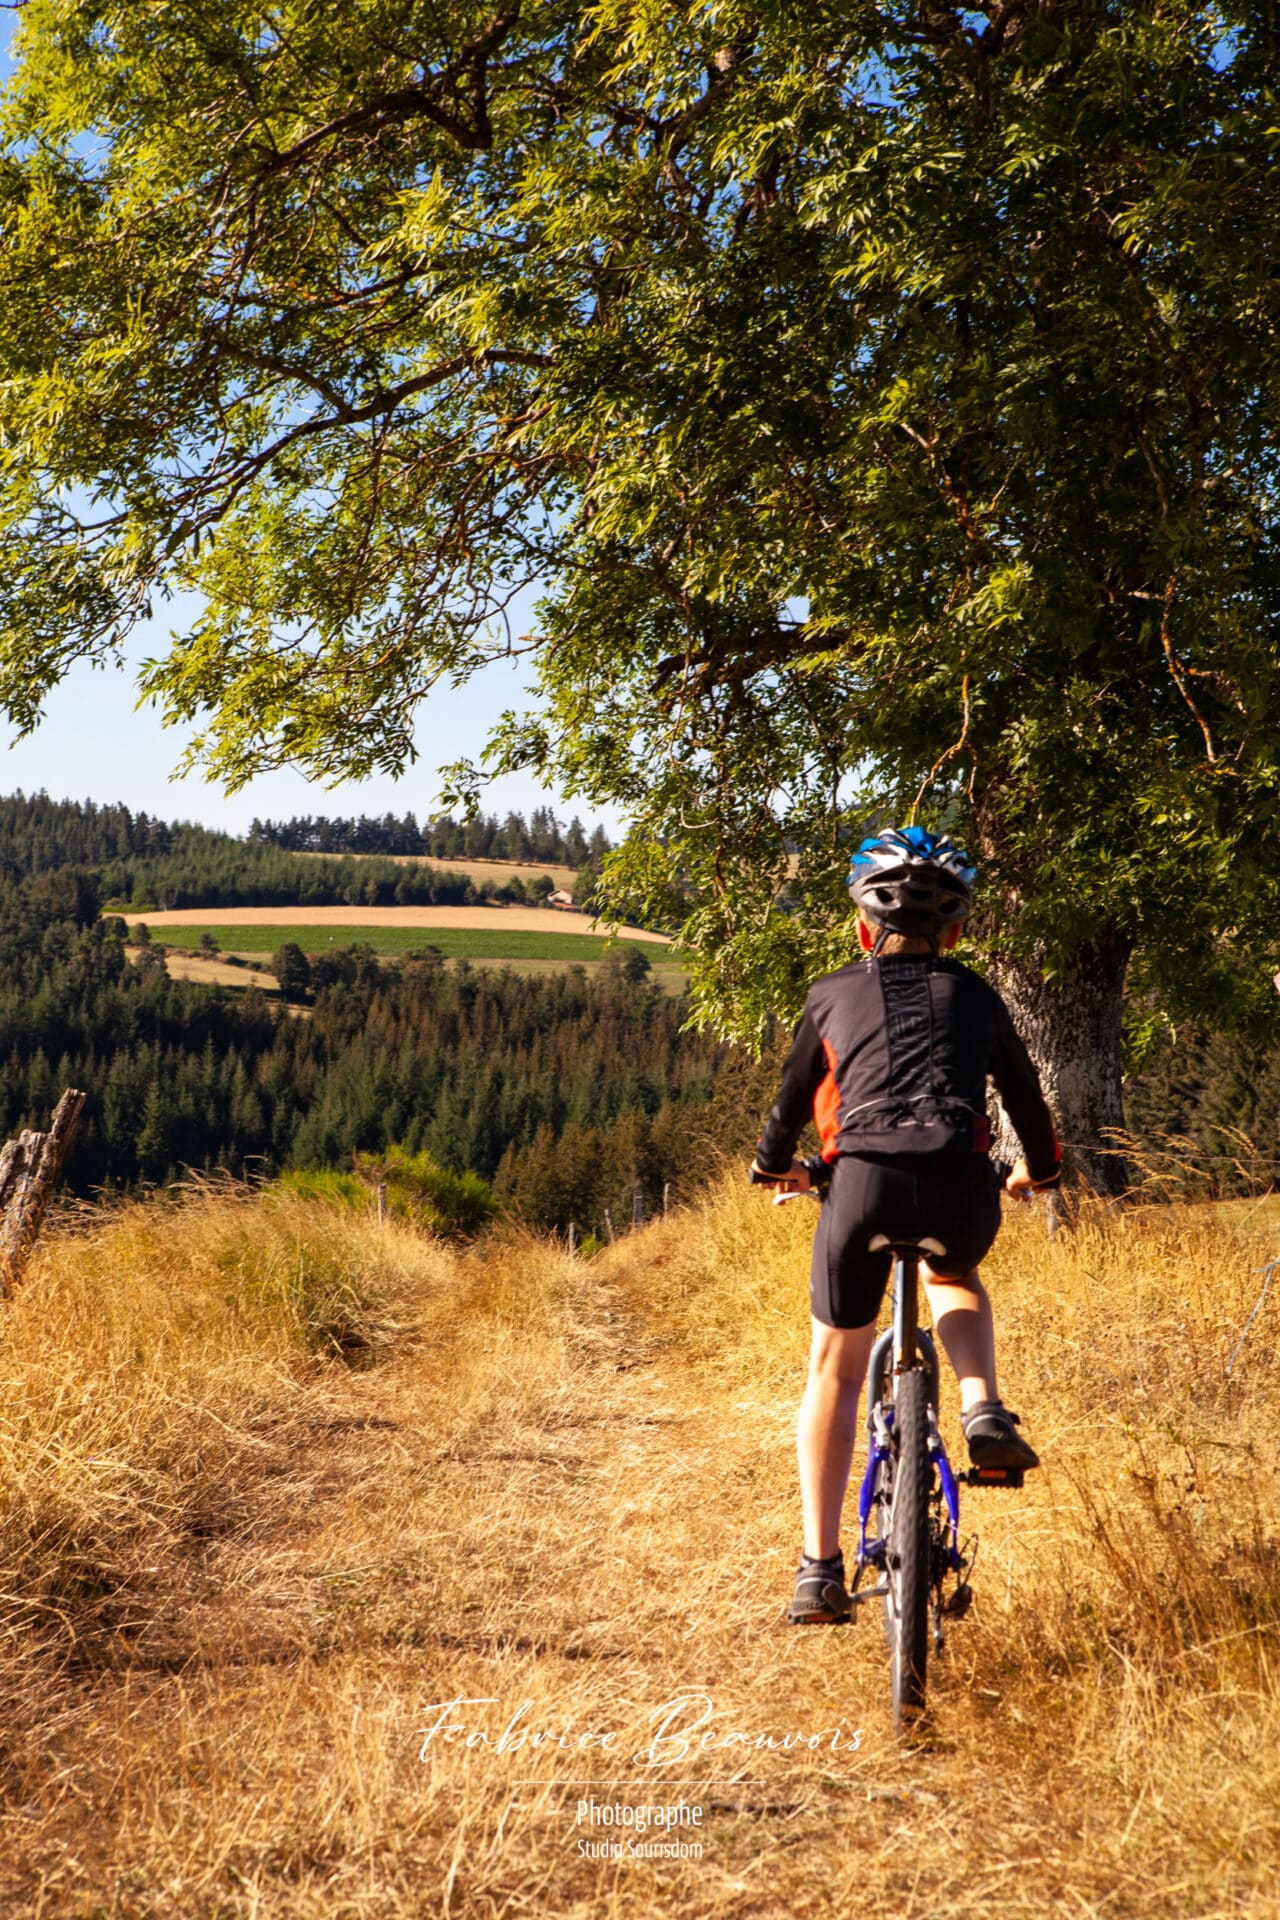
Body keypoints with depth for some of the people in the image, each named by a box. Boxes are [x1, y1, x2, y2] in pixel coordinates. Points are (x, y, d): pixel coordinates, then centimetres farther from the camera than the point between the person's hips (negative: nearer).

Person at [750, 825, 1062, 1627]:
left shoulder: (834, 995, 18)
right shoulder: (977, 997, 21)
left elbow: (795, 1098, 27)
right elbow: (1025, 1096, 33)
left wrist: (776, 1168, 46)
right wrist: (1039, 1172, 52)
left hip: (866, 1182, -1)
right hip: (964, 1186, 1)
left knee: (836, 1367, 17)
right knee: (954, 1278, 37)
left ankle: (821, 1567, 14)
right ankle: (983, 1409, 11)